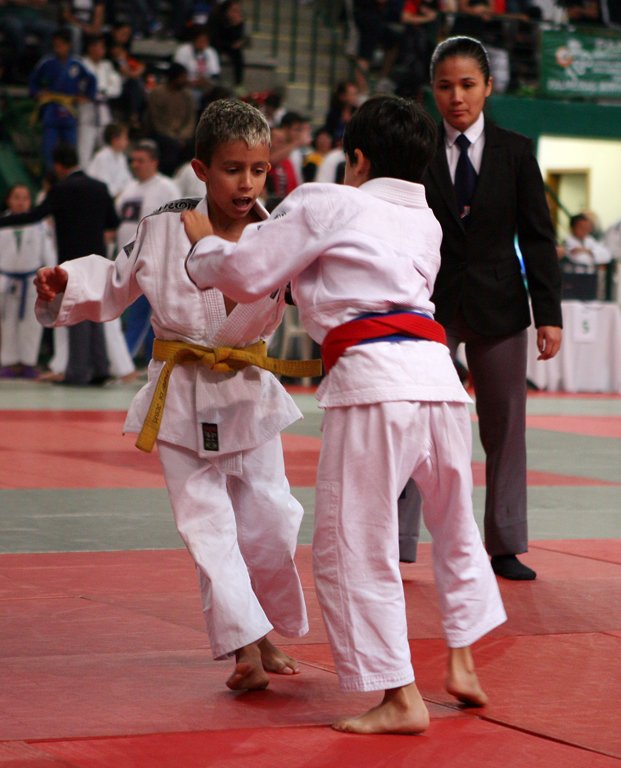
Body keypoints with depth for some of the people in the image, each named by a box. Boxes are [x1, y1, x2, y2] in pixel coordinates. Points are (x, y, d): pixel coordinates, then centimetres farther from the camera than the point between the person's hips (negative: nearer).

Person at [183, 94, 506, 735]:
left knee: (351, 547, 0)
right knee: (455, 527, 25)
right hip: (438, 375, 7)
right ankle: (462, 663, 29)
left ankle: (399, 699, -1)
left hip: (372, 380, -7)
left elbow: (247, 274, 7)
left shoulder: (324, 206, 6)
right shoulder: (425, 224, 24)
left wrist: (204, 241, 28)